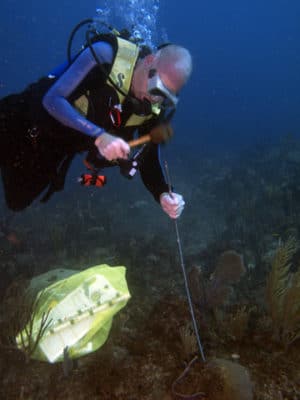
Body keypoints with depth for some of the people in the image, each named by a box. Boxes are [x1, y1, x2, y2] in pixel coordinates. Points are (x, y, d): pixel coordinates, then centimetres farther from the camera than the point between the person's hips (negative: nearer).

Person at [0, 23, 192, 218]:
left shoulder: (156, 108, -16)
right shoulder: (105, 54, -29)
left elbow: (149, 158, -11)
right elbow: (52, 99, -30)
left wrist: (163, 195, -31)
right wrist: (99, 136, -43)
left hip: (56, 149, 4)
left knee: (18, 201, 19)